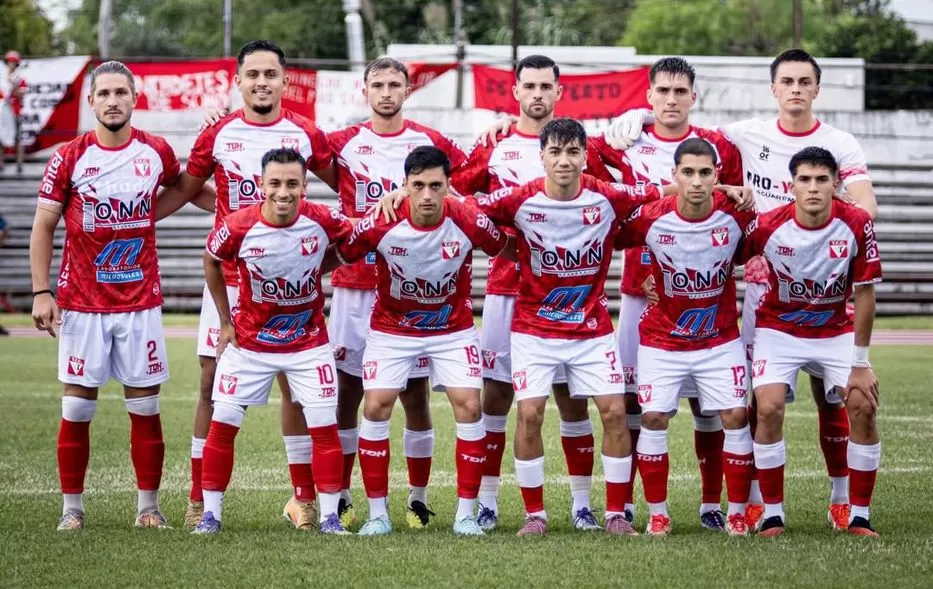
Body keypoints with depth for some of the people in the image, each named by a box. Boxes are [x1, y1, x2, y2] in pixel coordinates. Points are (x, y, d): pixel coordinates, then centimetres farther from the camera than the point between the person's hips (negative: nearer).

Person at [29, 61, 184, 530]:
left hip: (141, 302, 1)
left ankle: (148, 505, 12)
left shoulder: (156, 152, 2)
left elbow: (181, 186, 26)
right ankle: (72, 507, 9)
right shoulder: (69, 158, -3)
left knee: (145, 405, 3)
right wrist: (41, 293, -5)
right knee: (77, 407, 0)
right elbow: (43, 227, 0)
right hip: (82, 303, -1)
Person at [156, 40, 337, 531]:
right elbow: (184, 190, 13)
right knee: (212, 381, 0)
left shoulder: (306, 135, 1)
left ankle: (303, 498, 10)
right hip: (227, 278, 0)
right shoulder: (217, 135, 2)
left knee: (295, 385, 1)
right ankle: (198, 499, 6)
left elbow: (343, 186, 14)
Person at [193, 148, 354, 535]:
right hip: (249, 342, 0)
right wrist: (225, 322, 3)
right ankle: (210, 514, 10)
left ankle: (329, 516, 9)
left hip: (309, 343, 0)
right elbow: (211, 261, 1)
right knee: (222, 423, -2)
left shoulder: (323, 221, -19)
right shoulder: (239, 227, -20)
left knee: (324, 426, -2)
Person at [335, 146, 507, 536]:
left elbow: (506, 249, -4)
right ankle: (377, 513, 2)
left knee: (469, 407, -10)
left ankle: (466, 514, 1)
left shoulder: (470, 222, -23)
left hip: (453, 329, 0)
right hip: (391, 328, 0)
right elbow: (339, 256, -8)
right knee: (375, 407, -9)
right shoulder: (379, 225, -24)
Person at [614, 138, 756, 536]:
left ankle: (737, 513, 5)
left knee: (735, 416, -8)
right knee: (653, 417, -10)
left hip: (720, 340, 1)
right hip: (662, 339, -1)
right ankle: (657, 514, 4)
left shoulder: (737, 215, -15)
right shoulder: (650, 218, -18)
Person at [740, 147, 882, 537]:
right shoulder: (767, 226, -23)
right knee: (768, 407, -21)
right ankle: (772, 515, -8)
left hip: (837, 330, 1)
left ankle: (859, 516, -3)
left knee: (864, 407, -15)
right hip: (778, 327, -1)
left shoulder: (857, 225, -20)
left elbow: (864, 294, -13)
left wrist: (860, 364, -12)